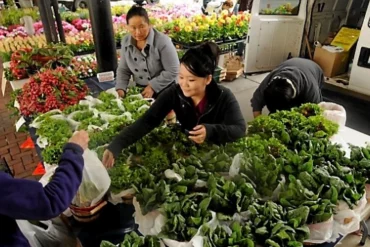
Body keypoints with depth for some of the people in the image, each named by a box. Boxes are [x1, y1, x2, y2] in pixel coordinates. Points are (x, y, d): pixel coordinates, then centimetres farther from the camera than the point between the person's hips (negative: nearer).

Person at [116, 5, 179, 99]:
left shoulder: (162, 41, -20)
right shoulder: (126, 41, -3)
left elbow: (172, 71, -19)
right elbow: (123, 70, 6)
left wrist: (153, 86, -20)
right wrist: (120, 88, -8)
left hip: (164, 90, -4)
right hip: (140, 90, 4)